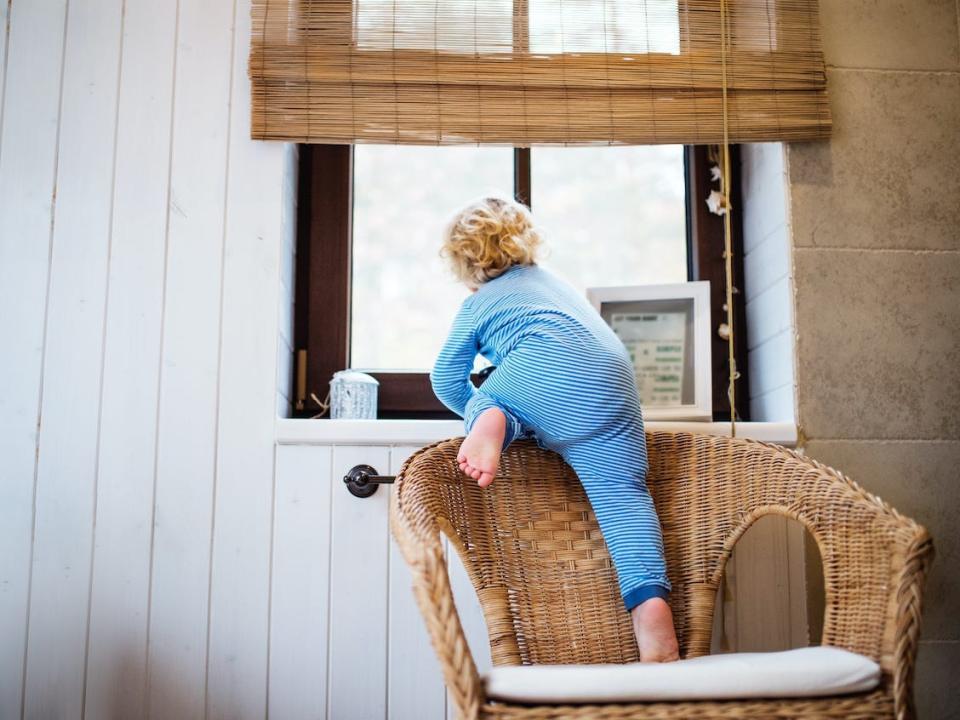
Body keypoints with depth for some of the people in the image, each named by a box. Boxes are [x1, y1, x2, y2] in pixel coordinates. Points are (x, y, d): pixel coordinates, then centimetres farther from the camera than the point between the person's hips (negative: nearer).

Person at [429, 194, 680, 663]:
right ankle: (649, 599, -27)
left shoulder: (477, 304, 26)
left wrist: (476, 410, 42)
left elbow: (447, 381, 23)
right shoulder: (557, 282, 41)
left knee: (486, 399, 22)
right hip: (612, 384, 4)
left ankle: (492, 421, -14)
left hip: (543, 370, -3)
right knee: (622, 492, -5)